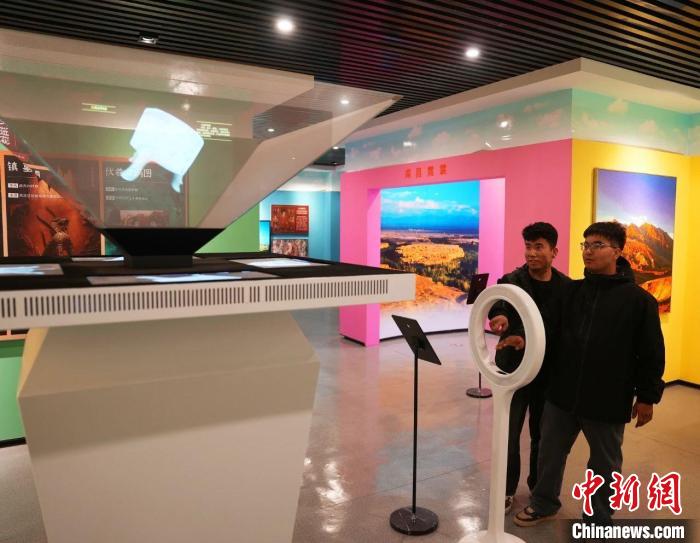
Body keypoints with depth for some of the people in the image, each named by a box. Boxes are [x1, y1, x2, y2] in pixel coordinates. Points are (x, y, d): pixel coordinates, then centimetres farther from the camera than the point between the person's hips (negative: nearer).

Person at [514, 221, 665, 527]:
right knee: (550, 452, 16)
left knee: (604, 465, 16)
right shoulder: (571, 291, 1)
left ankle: (599, 520, 38)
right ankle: (544, 503, 39)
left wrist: (646, 397, -4)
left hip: (607, 400, -3)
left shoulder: (638, 299, -10)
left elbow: (651, 354, -6)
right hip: (562, 393, 4)